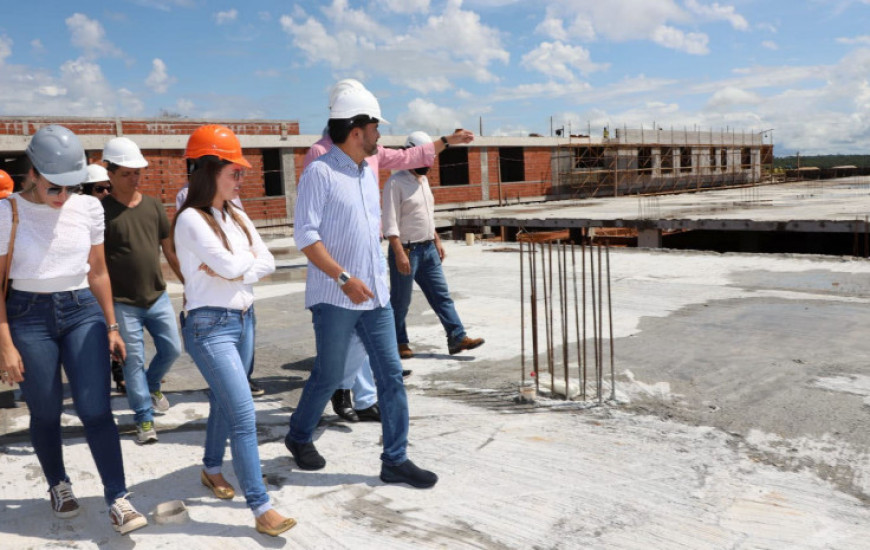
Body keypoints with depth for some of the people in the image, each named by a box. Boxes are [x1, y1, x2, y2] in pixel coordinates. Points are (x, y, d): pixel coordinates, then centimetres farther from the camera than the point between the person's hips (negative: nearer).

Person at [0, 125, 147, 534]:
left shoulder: (89, 209, 1)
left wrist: (111, 326, 11)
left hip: (83, 311, 2)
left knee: (95, 409, -5)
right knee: (45, 413, 8)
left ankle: (118, 499, 2)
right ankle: (59, 485, 33)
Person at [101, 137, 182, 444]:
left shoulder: (153, 206, 5)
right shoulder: (101, 211, -8)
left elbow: (169, 249, 11)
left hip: (158, 297, 4)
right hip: (123, 303, -4)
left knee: (172, 350, 10)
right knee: (134, 362, 3)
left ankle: (152, 385, 39)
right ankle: (144, 419, 16)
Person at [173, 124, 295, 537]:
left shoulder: (236, 216, 10)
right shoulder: (191, 219, -14)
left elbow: (267, 263, 4)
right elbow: (230, 264, -23)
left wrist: (233, 271, -12)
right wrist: (248, 259, -2)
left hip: (244, 318, 8)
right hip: (210, 325, -8)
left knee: (224, 403, 20)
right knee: (245, 415, -10)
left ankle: (212, 469, 42)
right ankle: (261, 508, -5)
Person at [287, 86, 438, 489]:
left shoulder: (368, 172, 13)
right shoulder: (320, 172, -11)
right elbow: (305, 235, -16)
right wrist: (344, 278, -23)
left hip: (375, 295, 7)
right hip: (334, 298, -7)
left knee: (391, 374, 4)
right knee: (329, 376, 6)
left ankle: (395, 460, 13)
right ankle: (299, 436, 33)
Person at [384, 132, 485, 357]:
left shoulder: (423, 180, 12)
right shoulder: (396, 182, -14)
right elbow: (390, 222, -19)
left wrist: (437, 241, 17)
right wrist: (399, 254, -25)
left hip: (428, 248, 8)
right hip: (406, 250, -8)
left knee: (441, 295, 5)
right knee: (400, 301, 5)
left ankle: (457, 338, 6)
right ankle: (398, 343, 19)